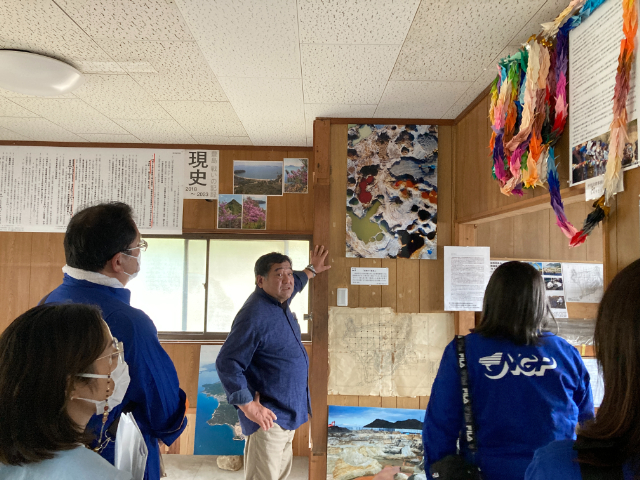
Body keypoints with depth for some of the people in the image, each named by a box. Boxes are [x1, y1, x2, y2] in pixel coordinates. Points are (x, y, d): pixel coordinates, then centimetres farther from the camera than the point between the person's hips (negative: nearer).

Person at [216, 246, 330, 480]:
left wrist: (311, 270, 41)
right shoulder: (254, 316, -24)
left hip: (287, 413, 10)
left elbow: (291, 286, 31)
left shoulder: (279, 302, 5)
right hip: (268, 417, -9)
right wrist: (248, 406, -25)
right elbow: (227, 363, -24)